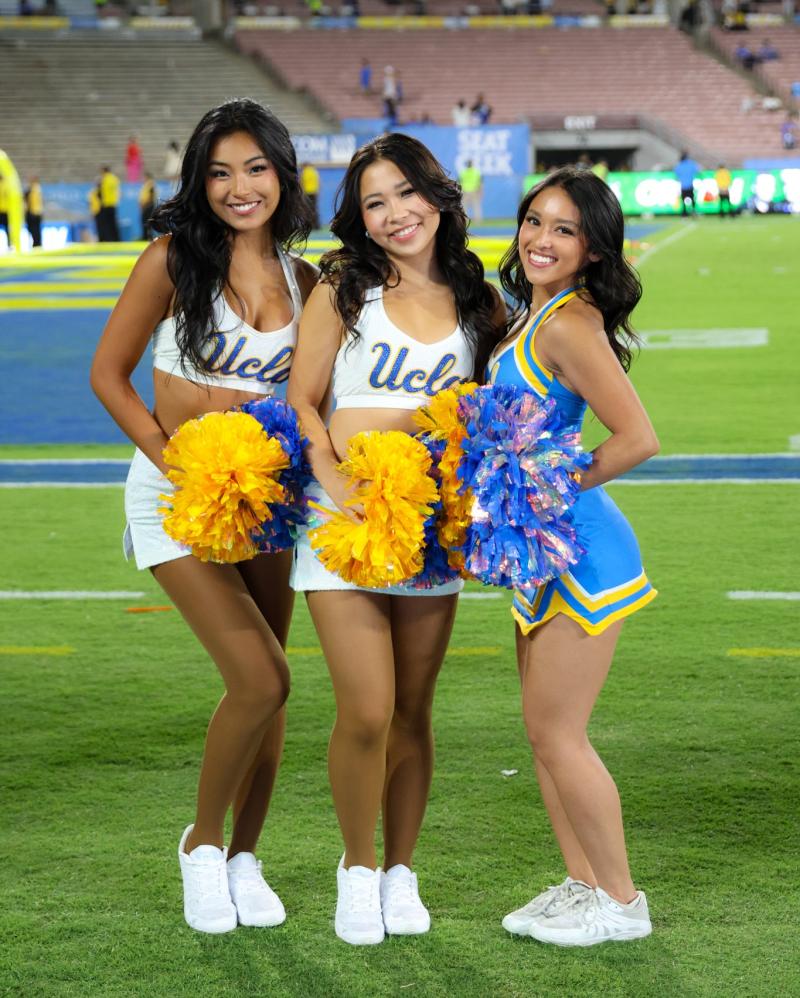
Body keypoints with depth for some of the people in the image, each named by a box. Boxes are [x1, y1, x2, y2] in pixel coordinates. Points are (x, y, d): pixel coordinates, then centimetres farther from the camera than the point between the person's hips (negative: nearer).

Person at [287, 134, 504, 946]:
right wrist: (335, 482, -13)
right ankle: (357, 867, 13)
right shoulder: (345, 286, 2)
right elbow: (301, 400, 1)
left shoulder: (478, 304, 10)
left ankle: (401, 869, 24)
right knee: (366, 713, -9)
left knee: (412, 712, 7)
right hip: (345, 514, -2)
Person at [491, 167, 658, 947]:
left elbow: (638, 439, -25)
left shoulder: (568, 326, -19)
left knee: (557, 733, -2)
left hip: (579, 547, -10)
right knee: (543, 729, 15)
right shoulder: (528, 317, 10)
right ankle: (581, 884, 26)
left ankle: (620, 902, 11)